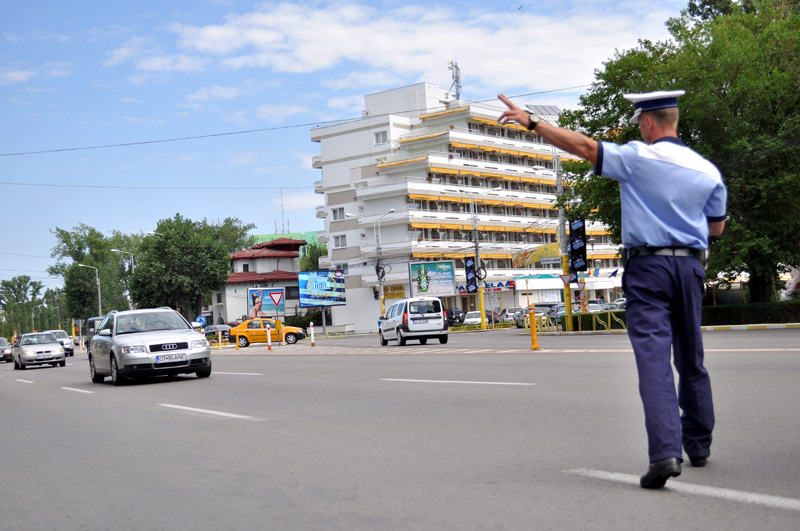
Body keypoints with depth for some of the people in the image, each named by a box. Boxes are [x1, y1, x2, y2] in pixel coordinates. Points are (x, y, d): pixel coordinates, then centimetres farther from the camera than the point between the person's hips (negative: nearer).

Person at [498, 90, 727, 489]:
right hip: (691, 265, 5)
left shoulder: (638, 158, -7)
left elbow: (583, 146, -6)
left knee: (654, 359, -11)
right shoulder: (707, 170, 8)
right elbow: (717, 227, 18)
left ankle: (665, 452, -24)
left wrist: (531, 122, 1)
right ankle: (698, 446, 28)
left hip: (647, 265, -5)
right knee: (691, 361, 16)